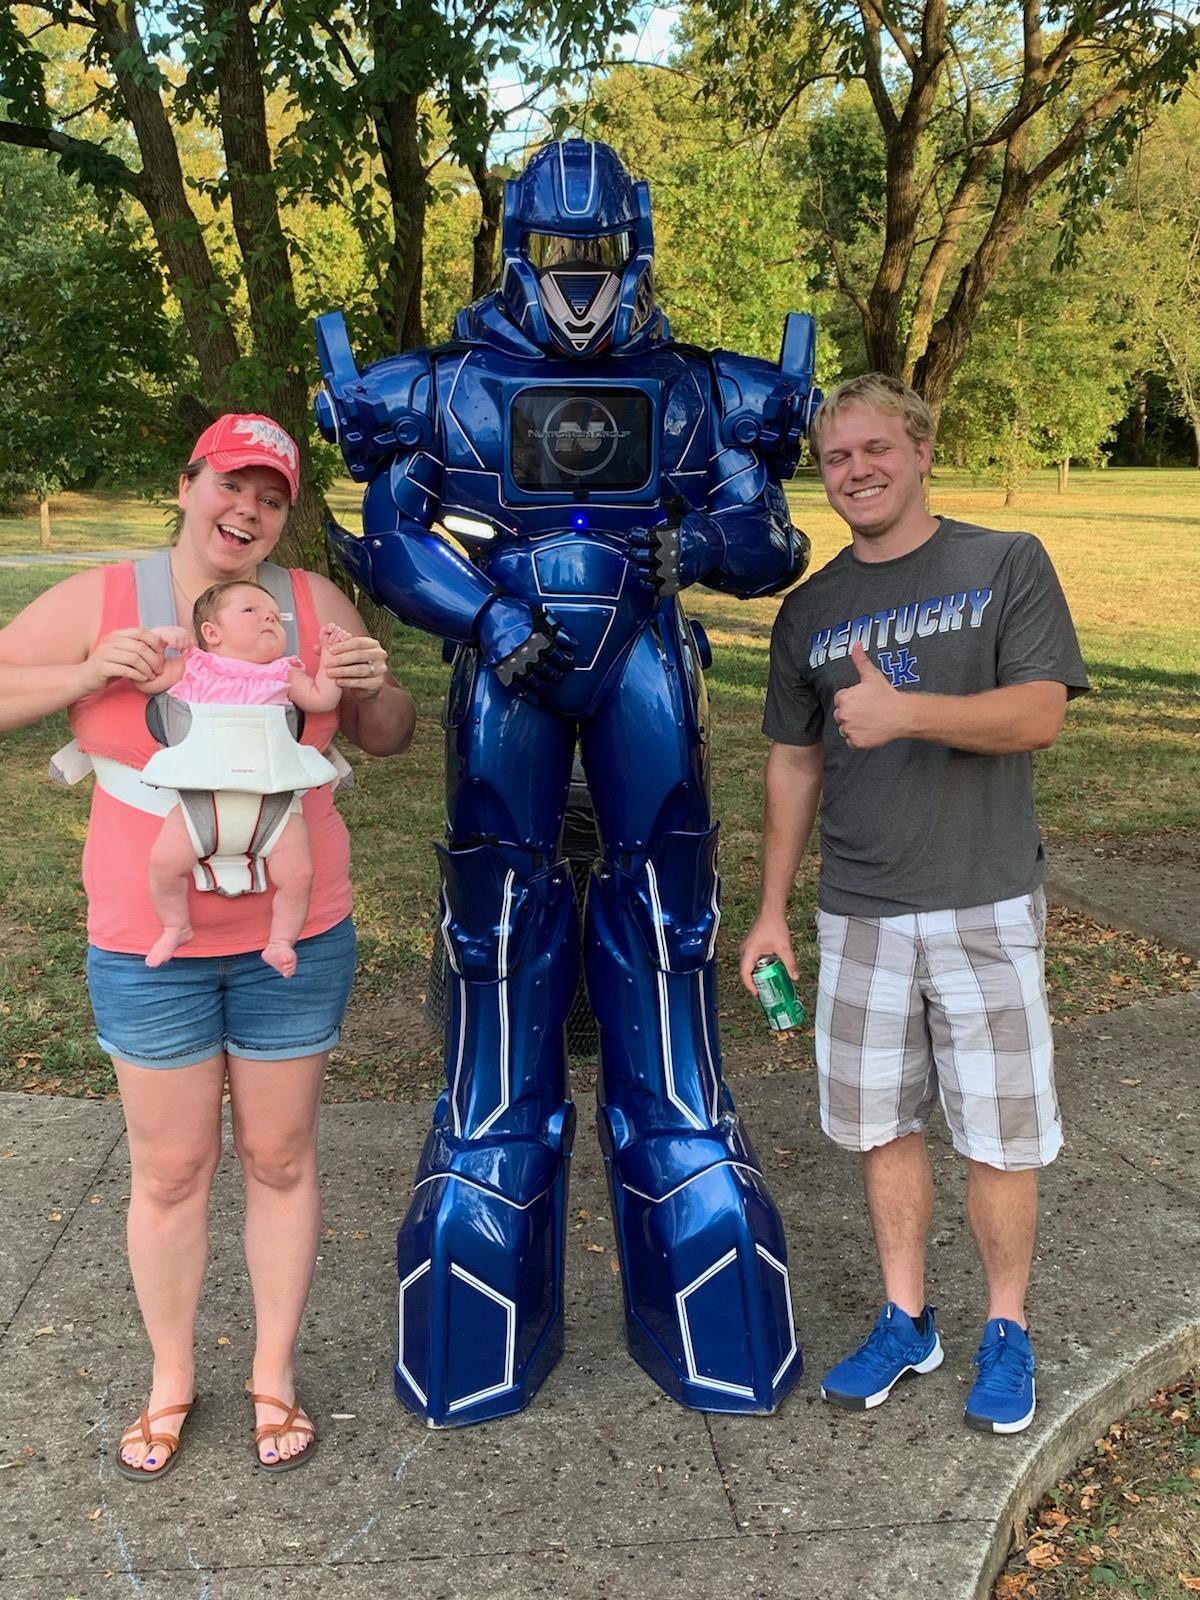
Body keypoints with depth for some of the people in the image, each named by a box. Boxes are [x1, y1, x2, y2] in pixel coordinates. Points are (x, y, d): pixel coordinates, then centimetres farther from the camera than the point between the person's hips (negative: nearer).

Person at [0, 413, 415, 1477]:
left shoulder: (316, 603, 0)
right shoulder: (100, 601, -4)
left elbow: (385, 740, 10)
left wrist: (377, 688, -13)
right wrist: (93, 674, -17)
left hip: (296, 938, 1)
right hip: (149, 946, -1)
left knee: (280, 1158, 13)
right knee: (170, 1170, 11)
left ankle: (275, 1374, 32)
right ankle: (171, 1382, 33)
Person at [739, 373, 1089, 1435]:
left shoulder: (1007, 565, -3)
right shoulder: (811, 610, 8)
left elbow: (1041, 713, -14)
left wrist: (905, 711, -29)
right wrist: (772, 909, 12)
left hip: (987, 907, -3)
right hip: (859, 915, 4)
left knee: (1001, 1134, 4)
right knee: (882, 1124, 11)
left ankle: (1006, 1331, 25)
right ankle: (905, 1322, 29)